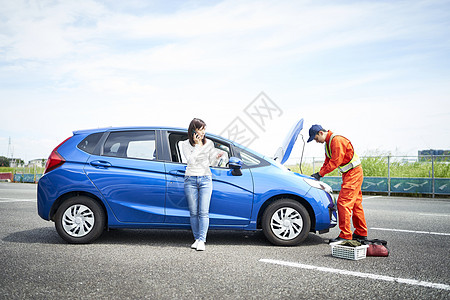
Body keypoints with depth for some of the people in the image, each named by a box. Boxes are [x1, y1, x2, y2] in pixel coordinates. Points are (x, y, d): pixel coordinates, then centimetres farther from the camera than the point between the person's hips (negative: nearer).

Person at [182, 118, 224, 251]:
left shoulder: (209, 143, 5)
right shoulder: (186, 145, 0)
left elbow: (211, 163, 12)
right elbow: (191, 160, -14)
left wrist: (217, 157, -8)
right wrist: (197, 145, -14)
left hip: (205, 179, 1)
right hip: (190, 180, 0)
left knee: (203, 212, -7)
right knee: (193, 212, 3)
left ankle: (202, 240, -5)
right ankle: (197, 238, 14)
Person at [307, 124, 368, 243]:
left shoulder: (337, 140, -20)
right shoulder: (328, 143, 12)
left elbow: (335, 162, -24)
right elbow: (328, 161, 17)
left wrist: (320, 173, -19)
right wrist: (319, 174, 6)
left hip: (353, 173, -10)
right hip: (348, 175, 10)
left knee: (343, 203, -13)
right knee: (355, 204, 15)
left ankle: (345, 235, -9)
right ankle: (361, 233, 24)